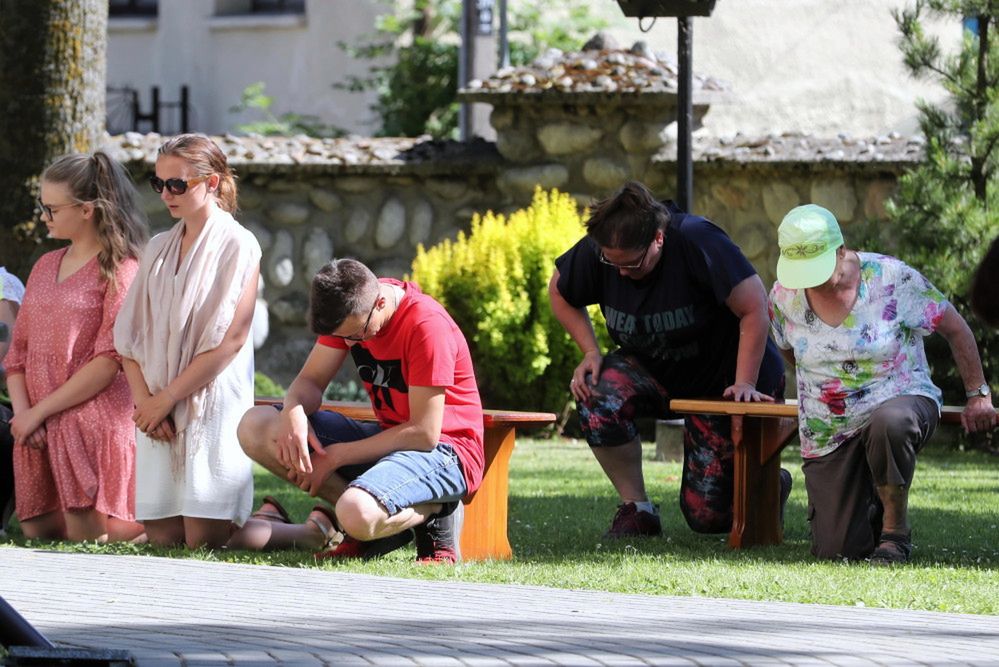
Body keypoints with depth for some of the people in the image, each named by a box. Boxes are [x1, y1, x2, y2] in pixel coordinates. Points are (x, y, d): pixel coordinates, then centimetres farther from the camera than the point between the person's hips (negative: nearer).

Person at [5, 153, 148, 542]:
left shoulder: (119, 269, -5)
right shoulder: (45, 266, 18)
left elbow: (108, 362, -13)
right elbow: (19, 351, 13)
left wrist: (38, 412, -12)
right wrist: (21, 412, -4)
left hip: (95, 419, -7)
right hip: (38, 427, 7)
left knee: (87, 537, -14)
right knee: (39, 532, 1)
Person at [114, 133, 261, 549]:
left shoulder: (237, 246, -4)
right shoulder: (158, 249, 15)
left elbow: (230, 340, -11)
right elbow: (130, 332, 10)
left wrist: (166, 398, -11)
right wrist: (143, 398, -7)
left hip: (213, 404, -6)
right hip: (158, 409, 6)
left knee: (205, 539, -11)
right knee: (162, 538, -1)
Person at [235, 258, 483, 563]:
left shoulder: (428, 326, -24)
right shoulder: (348, 310, -2)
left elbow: (424, 434, -22)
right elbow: (311, 380, 2)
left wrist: (336, 456, -19)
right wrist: (294, 413, -23)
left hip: (444, 449, -8)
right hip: (389, 438, 8)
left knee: (358, 516, -39)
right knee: (255, 427, -9)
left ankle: (434, 515, -6)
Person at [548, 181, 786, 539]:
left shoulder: (696, 240, -30)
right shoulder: (596, 249, -15)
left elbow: (755, 308, -28)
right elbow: (559, 291, 6)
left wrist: (745, 384, -28)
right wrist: (590, 352, -7)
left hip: (720, 382, -4)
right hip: (653, 369, 4)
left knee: (708, 515, -6)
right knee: (598, 392, -31)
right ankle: (636, 508, -14)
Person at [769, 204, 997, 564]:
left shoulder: (893, 278, -16)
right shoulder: (783, 296, -6)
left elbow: (955, 329, -5)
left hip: (901, 400, -3)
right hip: (829, 434, 3)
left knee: (890, 422, -43)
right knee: (835, 550, -6)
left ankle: (895, 531, -19)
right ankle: (871, 505, 32)